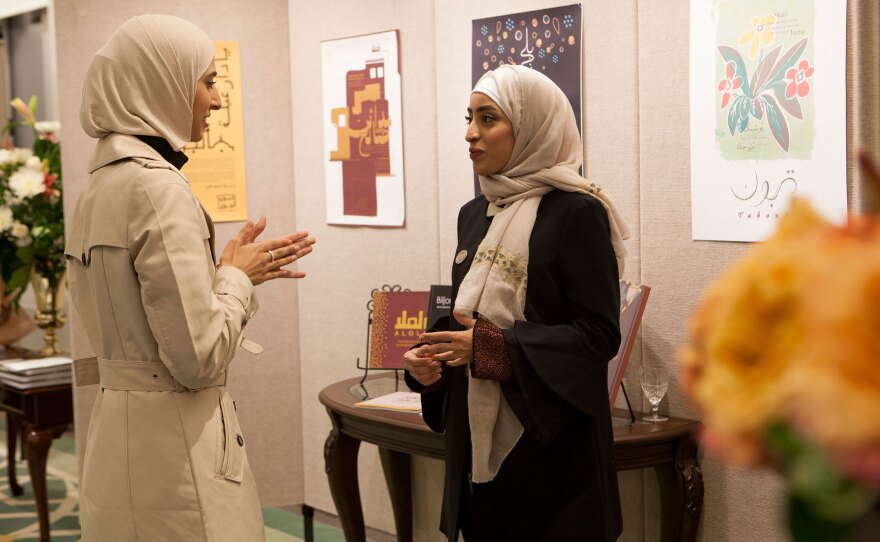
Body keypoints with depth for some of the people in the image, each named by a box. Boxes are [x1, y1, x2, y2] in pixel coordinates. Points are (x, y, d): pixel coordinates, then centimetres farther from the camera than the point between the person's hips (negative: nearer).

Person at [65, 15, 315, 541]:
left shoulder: (103, 182, 8)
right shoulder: (159, 187, -19)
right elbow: (197, 357, -22)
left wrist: (234, 271, 10)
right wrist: (238, 276, -7)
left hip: (121, 427, 9)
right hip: (171, 445, -9)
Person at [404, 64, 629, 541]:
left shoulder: (577, 213, -12)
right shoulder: (475, 214, 10)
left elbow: (600, 335, -16)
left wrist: (493, 346, -21)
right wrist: (428, 359, -4)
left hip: (550, 438, -6)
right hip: (478, 435, 6)